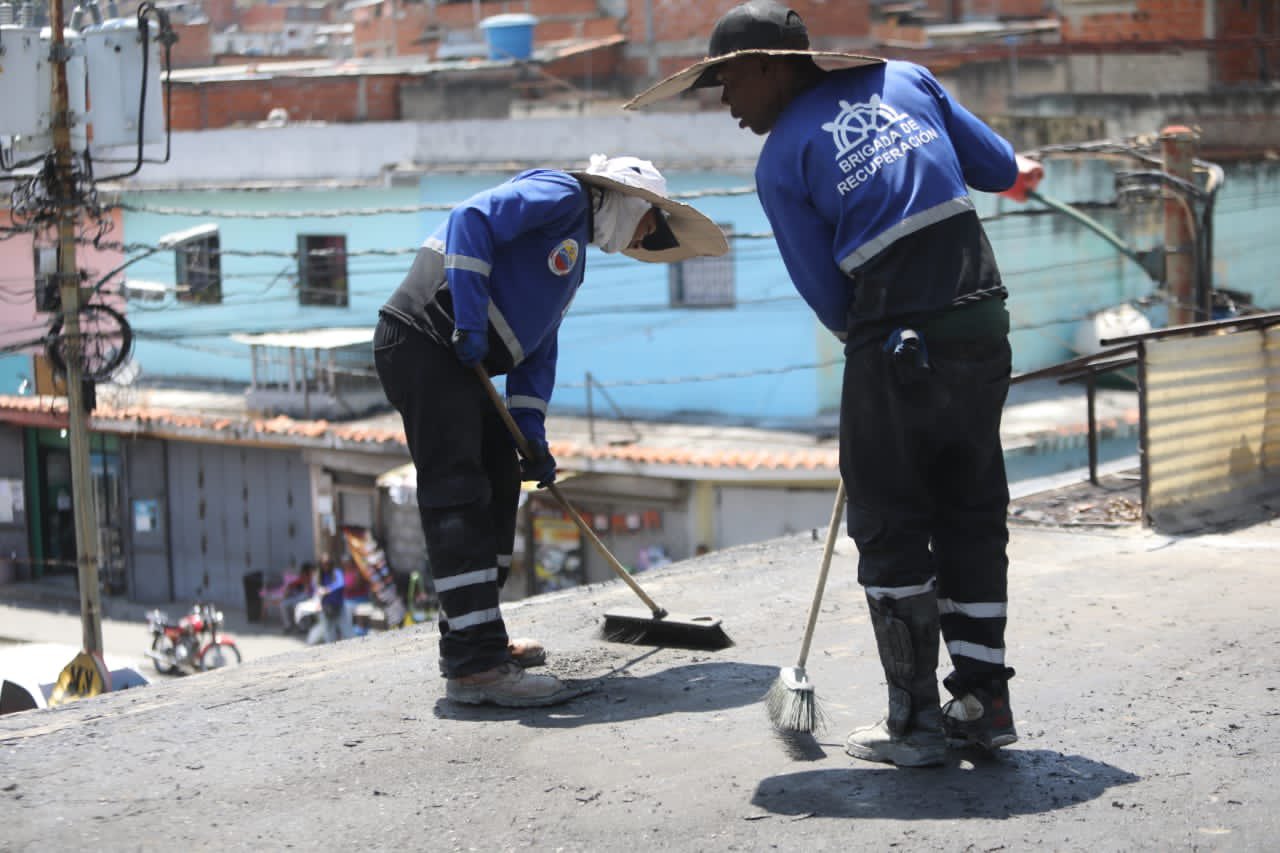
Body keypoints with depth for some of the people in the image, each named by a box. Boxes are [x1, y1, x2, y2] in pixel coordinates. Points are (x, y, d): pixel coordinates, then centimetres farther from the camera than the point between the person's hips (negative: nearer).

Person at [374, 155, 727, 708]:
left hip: (458, 361, 11)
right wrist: (471, 321, -22)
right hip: (423, 344, -11)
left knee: (498, 482, 16)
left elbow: (538, 349, 24)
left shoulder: (573, 254, 25)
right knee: (457, 493, -14)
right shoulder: (562, 194, -3)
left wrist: (531, 432, 14)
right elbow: (472, 220, -18)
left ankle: (474, 636, 25)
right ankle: (475, 666, -16)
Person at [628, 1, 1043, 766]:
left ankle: (917, 720, 10)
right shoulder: (904, 79, 8)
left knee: (891, 531, 7)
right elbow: (1002, 169, 10)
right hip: (986, 324, 5)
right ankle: (983, 703, 19)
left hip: (897, 346, -5)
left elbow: (827, 294, -2)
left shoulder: (781, 161, -4)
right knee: (973, 516, 15)